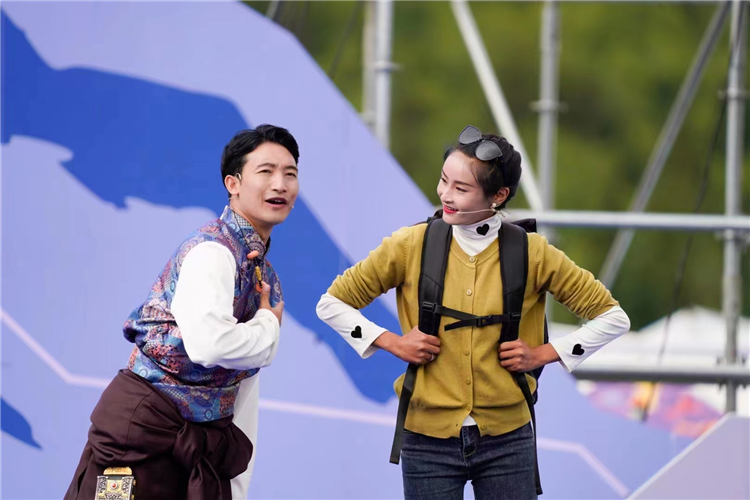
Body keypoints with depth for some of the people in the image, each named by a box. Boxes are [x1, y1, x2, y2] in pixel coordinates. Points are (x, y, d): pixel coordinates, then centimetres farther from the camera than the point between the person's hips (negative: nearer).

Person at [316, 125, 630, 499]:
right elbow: (332, 303, 7)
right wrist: (392, 343, -4)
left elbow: (612, 317, 5)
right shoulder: (412, 246, -3)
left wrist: (543, 354, -3)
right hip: (428, 441, 0)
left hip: (506, 441, 0)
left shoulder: (532, 254, -3)